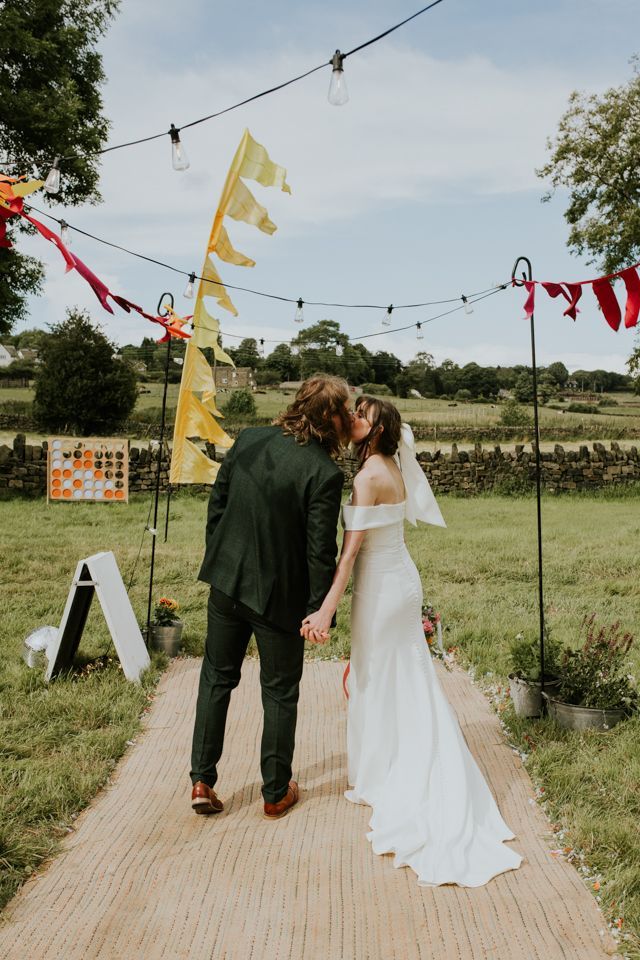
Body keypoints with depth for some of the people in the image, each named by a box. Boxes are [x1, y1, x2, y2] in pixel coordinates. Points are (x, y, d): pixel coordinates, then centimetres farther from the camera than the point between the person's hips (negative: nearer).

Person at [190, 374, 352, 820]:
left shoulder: (248, 440, -4)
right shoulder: (325, 473, -20)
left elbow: (216, 505, 4)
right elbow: (320, 551, -19)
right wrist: (318, 611, -8)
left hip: (227, 580, 5)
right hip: (279, 595, -4)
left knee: (217, 678, 21)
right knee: (280, 693, 14)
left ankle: (202, 780, 26)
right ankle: (276, 792, 30)